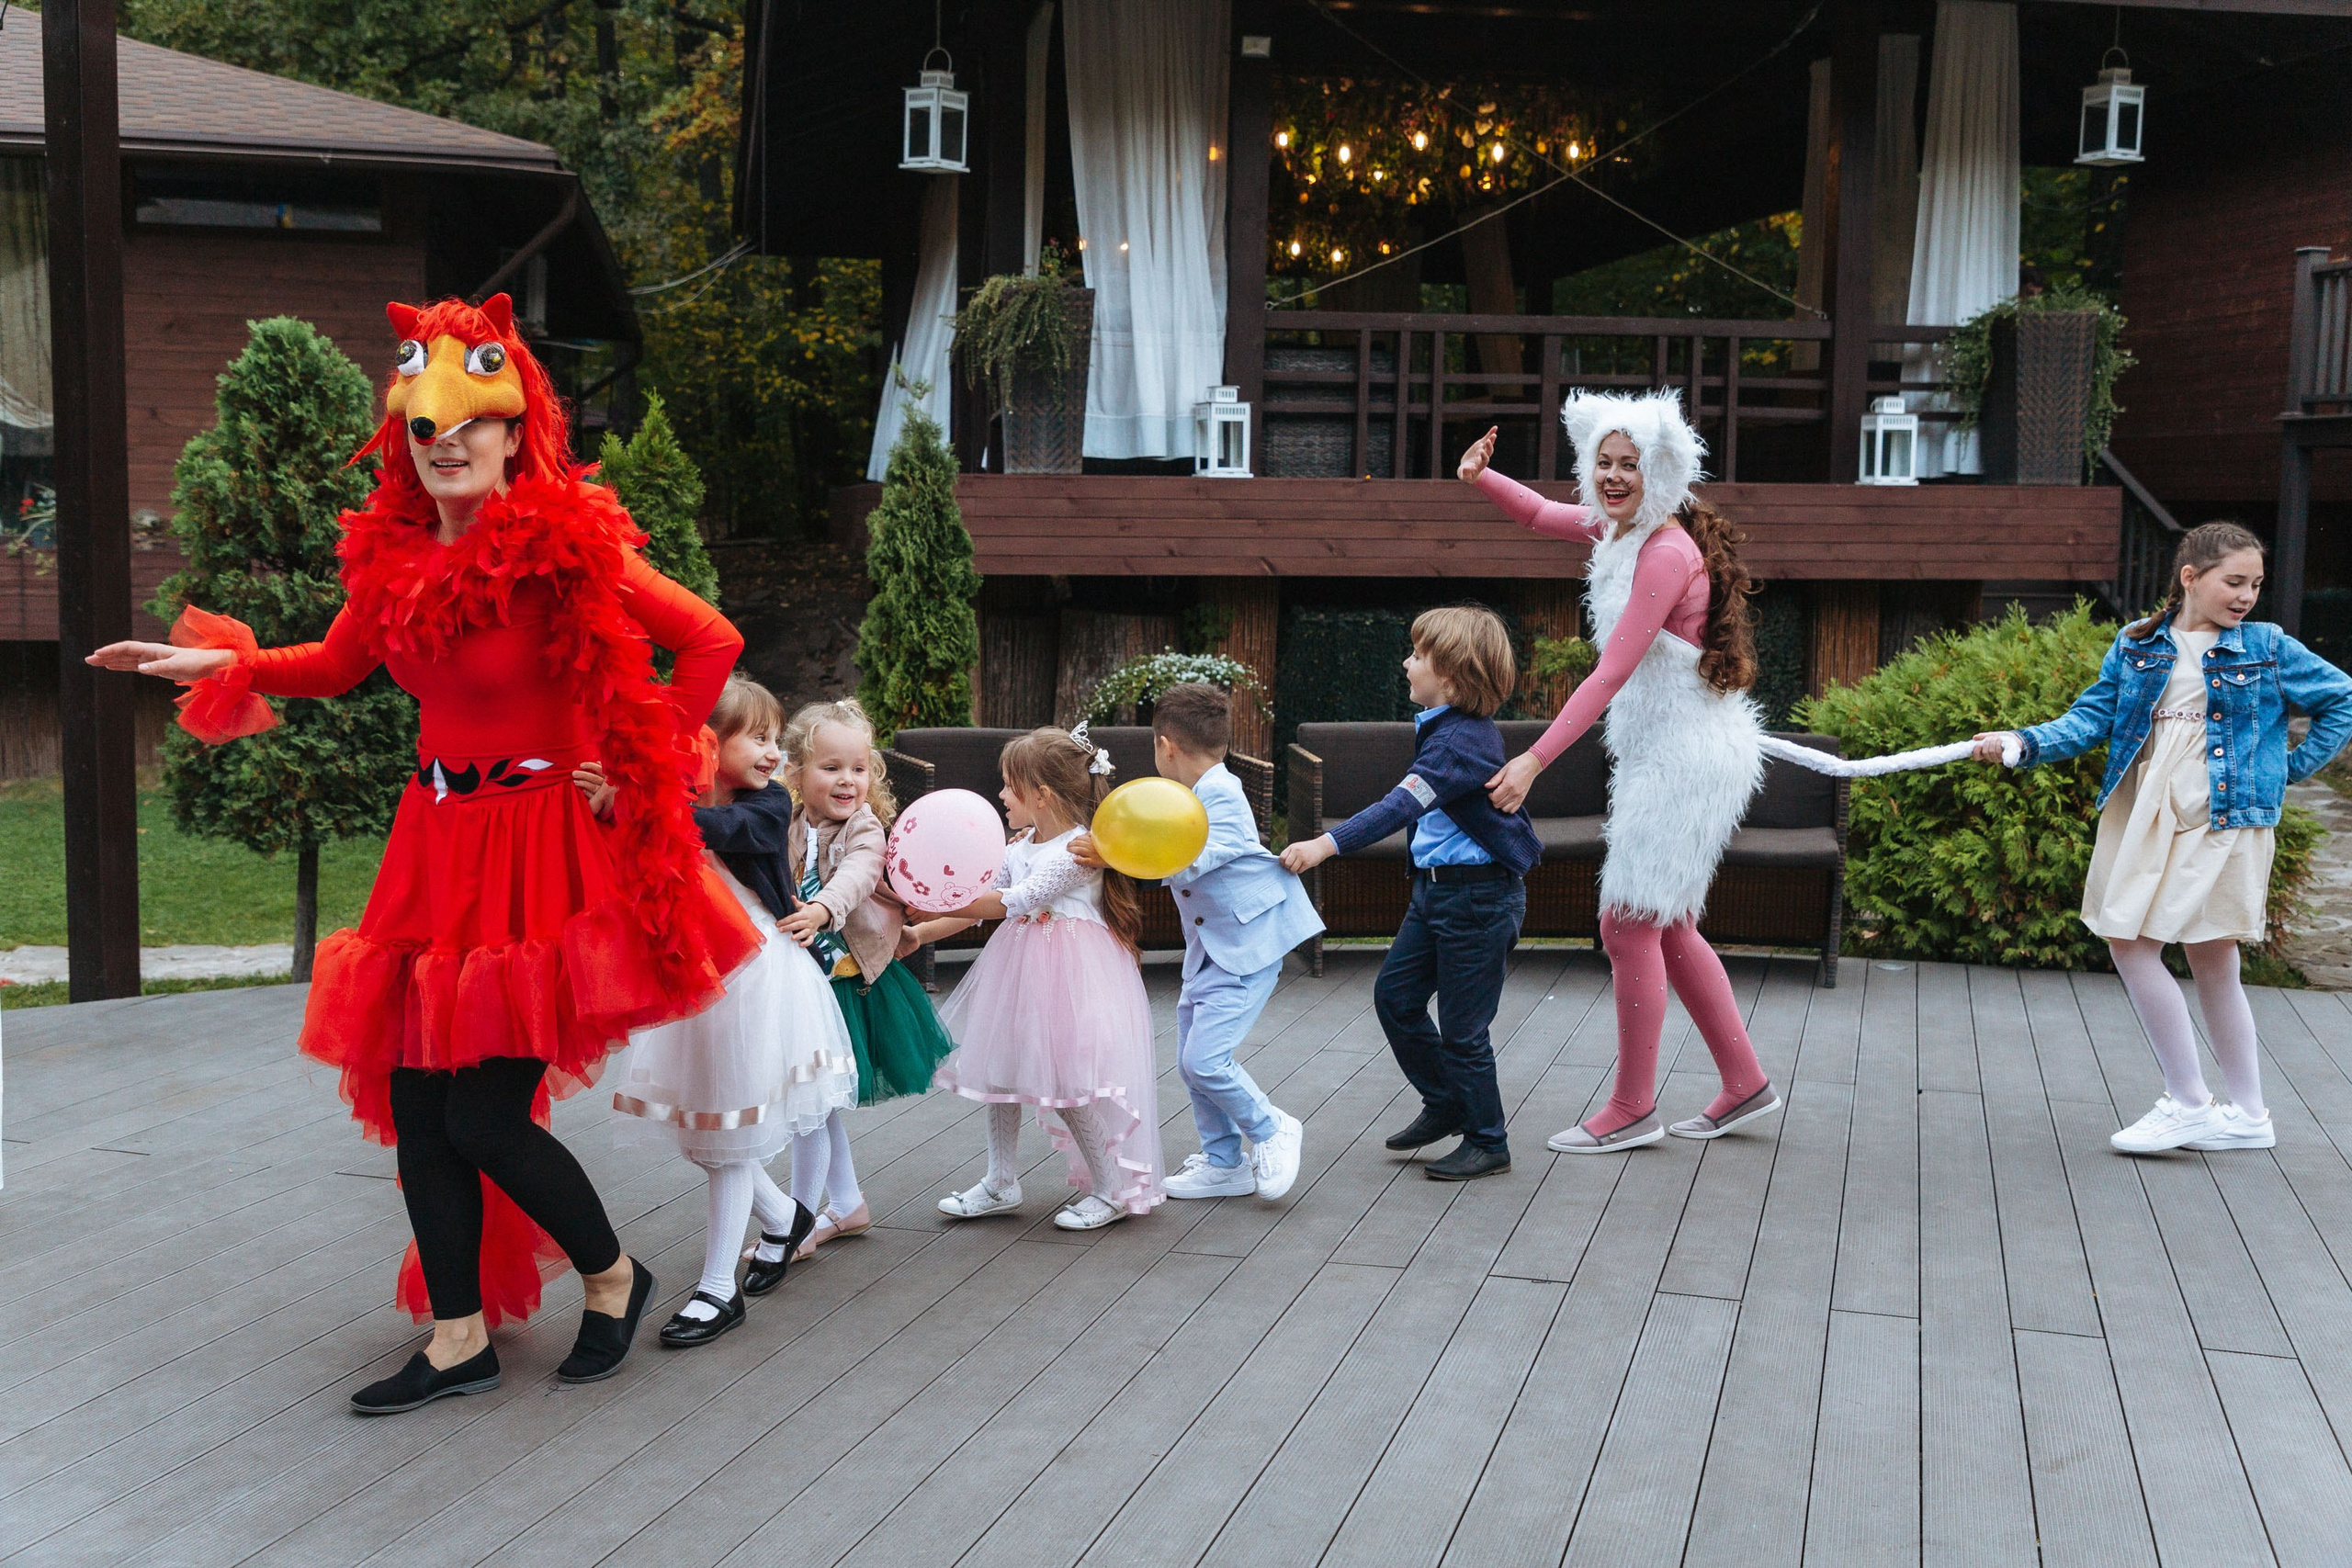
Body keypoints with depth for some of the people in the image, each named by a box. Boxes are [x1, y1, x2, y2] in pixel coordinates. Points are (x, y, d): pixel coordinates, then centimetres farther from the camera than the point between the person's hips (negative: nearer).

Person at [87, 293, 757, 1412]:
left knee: (487, 1116, -7)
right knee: (415, 1105, 7)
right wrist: (221, 664, 10)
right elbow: (337, 664, 23)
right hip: (435, 844, 7)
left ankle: (612, 1276, 19)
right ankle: (459, 1339, 21)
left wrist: (645, 764, -10)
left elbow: (711, 643, -11)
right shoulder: (391, 553, 6)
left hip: (537, 842, -6)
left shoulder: (569, 549, -13)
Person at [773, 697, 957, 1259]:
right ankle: (847, 1206, 35)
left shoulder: (865, 828, -13)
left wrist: (823, 910, -52)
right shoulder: (788, 828, 3)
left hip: (851, 980, -6)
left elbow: (856, 875, -33)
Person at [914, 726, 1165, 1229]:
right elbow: (976, 903, 15)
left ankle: (1112, 1190, 8)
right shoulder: (1019, 848, 9)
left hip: (1072, 975, -9)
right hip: (1021, 971, 9)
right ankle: (1000, 1183, 25)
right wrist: (919, 933, 3)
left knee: (1068, 1082, -8)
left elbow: (1013, 902, -25)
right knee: (1000, 1071, 11)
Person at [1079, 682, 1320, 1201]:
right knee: (1191, 1063, 10)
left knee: (1205, 1058, -15)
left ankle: (1271, 1130, 8)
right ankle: (1222, 1164, 23)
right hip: (1207, 951, 10)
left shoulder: (1222, 794, -17)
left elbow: (1189, 861, -30)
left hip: (1249, 945, -10)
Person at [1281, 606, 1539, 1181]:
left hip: (1477, 896, -10)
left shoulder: (1463, 740, -23)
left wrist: (1325, 845, -39)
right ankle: (1445, 1102, 30)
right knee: (1394, 994, 14)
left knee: (1462, 1027, 1)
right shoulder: (1441, 727, 8)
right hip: (1435, 888, 10)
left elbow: (1402, 806, -34)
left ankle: (1488, 1144, 17)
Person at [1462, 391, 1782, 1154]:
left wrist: (1536, 760, -27)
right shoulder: (1622, 527, 7)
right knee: (1666, 927, 16)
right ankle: (1745, 1083, 27)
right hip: (1663, 754, 10)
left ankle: (1632, 1109, 9)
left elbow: (1611, 675, -25)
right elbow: (1543, 516, 23)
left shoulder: (1666, 553, -21)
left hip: (1680, 758, -10)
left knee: (1628, 926, -3)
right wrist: (1481, 478, 3)